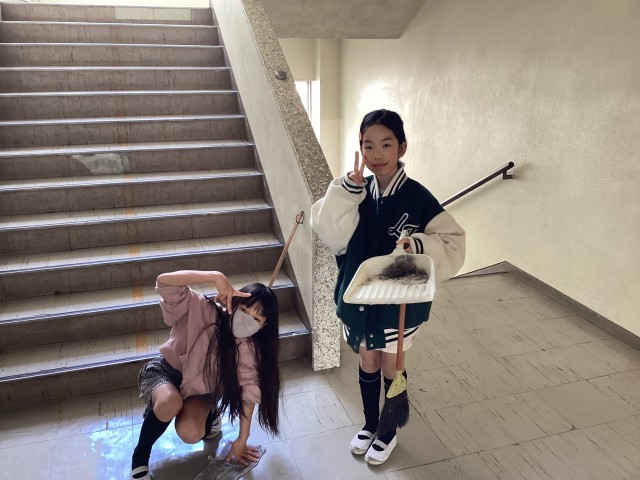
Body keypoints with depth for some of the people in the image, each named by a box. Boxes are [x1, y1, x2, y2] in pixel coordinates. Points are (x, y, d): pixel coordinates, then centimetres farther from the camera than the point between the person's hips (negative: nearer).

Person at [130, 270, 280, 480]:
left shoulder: (249, 349, -18)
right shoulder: (202, 310, -27)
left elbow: (248, 391, -11)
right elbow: (164, 282, -40)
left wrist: (242, 440, -9)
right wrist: (217, 277, -47)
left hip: (201, 390, 2)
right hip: (164, 371, -2)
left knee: (191, 434, -28)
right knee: (170, 403, -38)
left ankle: (209, 413, 10)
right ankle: (140, 455, -8)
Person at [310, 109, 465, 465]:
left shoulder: (417, 197, -16)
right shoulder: (357, 191, -5)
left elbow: (452, 242, -15)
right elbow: (331, 235, -15)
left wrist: (418, 246, -34)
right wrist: (348, 189, -25)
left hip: (399, 300, -3)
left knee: (392, 368, 16)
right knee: (367, 364, 21)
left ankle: (389, 432, 40)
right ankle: (370, 424, 45)